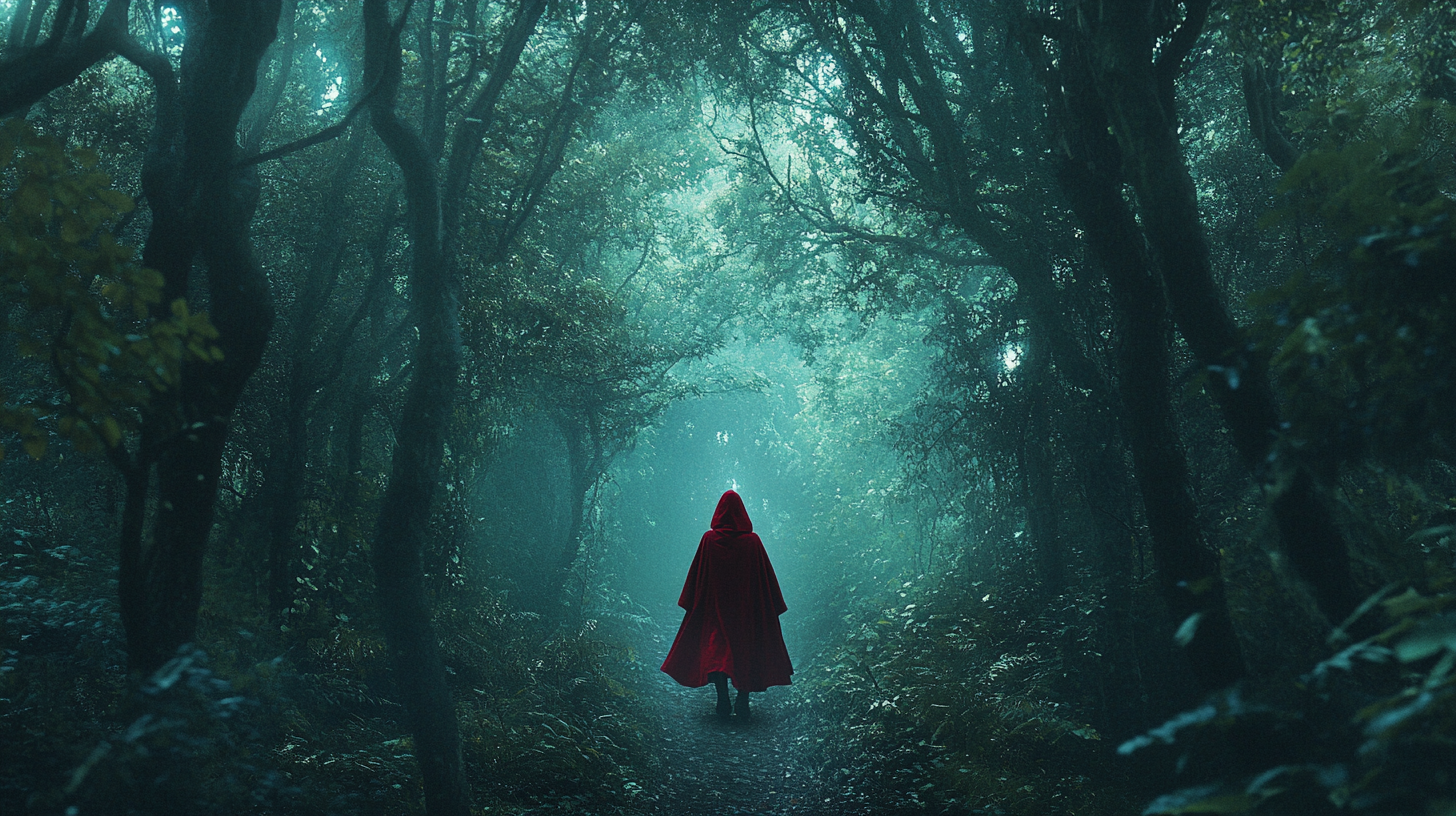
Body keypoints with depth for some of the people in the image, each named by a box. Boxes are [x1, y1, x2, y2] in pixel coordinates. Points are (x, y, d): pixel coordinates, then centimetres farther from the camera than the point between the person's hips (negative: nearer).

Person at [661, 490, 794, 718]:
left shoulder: (709, 539, -6)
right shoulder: (752, 541, -7)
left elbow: (697, 576, -2)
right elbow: (766, 577, -3)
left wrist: (690, 604, 8)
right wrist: (774, 605, 6)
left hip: (714, 605, 0)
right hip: (746, 606, 0)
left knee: (715, 651, 5)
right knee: (746, 651, 9)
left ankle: (723, 702, 0)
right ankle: (743, 702, 5)